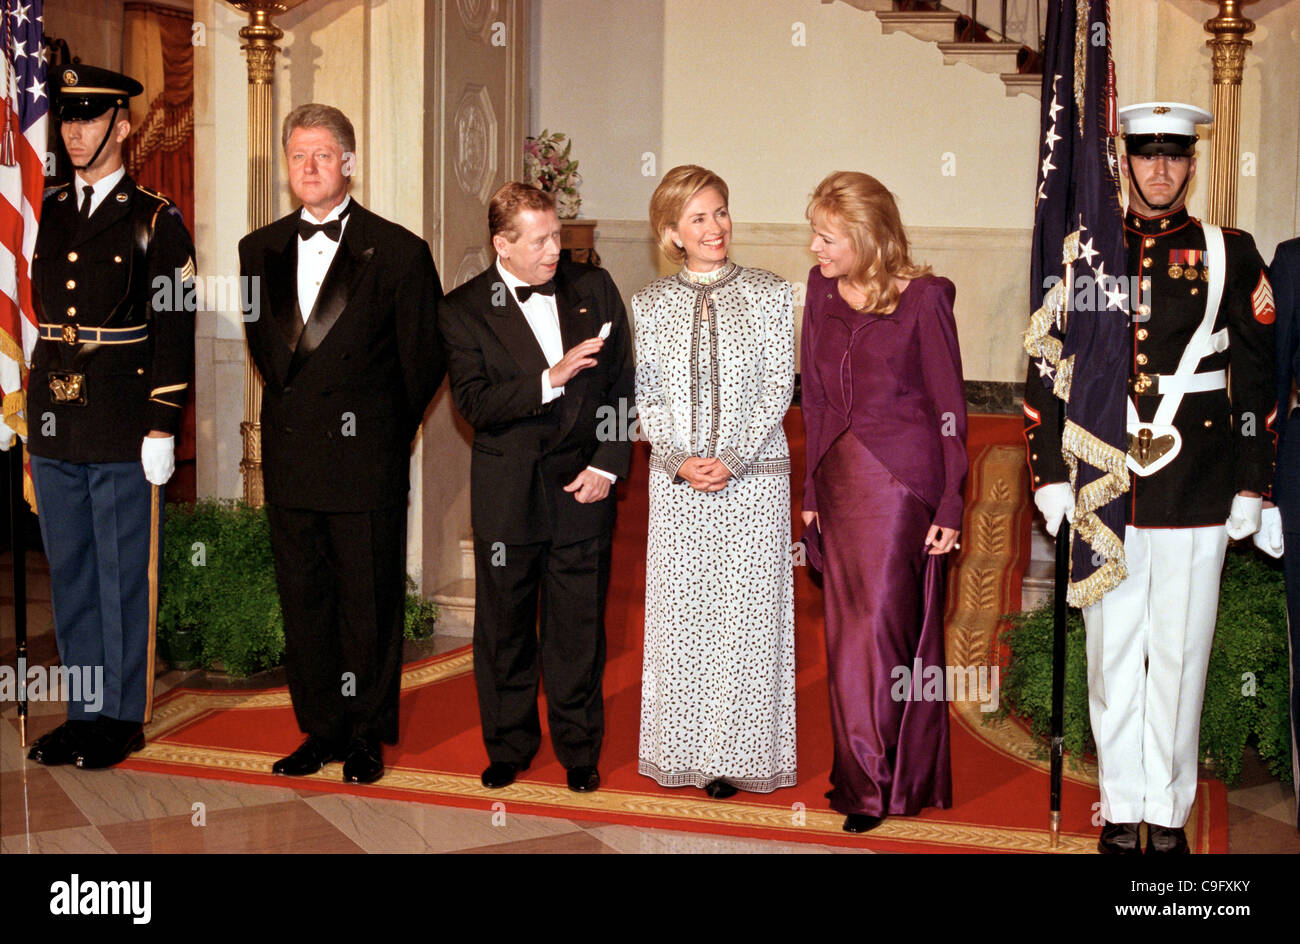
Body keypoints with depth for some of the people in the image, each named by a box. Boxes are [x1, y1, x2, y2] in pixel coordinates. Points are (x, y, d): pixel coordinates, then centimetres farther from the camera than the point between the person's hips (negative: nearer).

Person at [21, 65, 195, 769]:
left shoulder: (155, 221, -4)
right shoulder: (44, 214, 11)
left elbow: (174, 330, -7)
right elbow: (28, 313, 15)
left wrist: (162, 427, -11)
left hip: (123, 427, -5)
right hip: (52, 422, 5)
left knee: (123, 573, 2)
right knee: (69, 571, 11)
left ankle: (124, 716, 13)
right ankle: (85, 710, 22)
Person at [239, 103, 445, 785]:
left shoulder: (398, 252, -5)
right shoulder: (259, 251, 9)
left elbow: (425, 359, 0)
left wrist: (386, 430, 4)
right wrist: (290, 413, 14)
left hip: (367, 463, -4)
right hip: (289, 461, 5)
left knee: (369, 601, 3)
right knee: (302, 600, 10)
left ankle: (366, 734, 16)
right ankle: (320, 729, 23)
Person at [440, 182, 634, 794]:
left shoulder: (594, 288, 4)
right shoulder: (464, 309, -4)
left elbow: (622, 384, 6)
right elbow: (473, 404, -14)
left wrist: (607, 465, -2)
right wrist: (549, 380, -25)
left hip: (581, 489, 1)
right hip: (506, 495, -1)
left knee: (579, 629, 5)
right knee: (504, 629, 9)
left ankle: (579, 751, 20)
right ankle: (508, 747, 25)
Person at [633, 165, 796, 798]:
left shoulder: (768, 294, 2)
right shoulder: (651, 303, 7)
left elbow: (778, 387, -3)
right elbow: (646, 396, 6)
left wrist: (732, 459, -13)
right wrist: (678, 460, -10)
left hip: (753, 477, -2)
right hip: (676, 481, 2)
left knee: (748, 614, 0)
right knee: (680, 613, 4)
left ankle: (743, 755, 9)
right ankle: (689, 753, 15)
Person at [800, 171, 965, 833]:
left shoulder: (922, 298, -9)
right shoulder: (822, 290, 7)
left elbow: (948, 407, -6)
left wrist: (950, 506, -8)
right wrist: (811, 490, 13)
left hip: (901, 480, -6)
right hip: (840, 478, 6)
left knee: (883, 628, -4)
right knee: (847, 630, 9)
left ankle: (876, 784, 9)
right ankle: (863, 770, 22)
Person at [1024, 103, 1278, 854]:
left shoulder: (1232, 256, 3)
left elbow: (1257, 378, 4)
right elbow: (1047, 370, 7)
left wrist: (1251, 486, 0)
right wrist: (1050, 475, 3)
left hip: (1196, 495, -1)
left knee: (1179, 655, 6)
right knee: (1113, 653, 7)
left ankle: (1169, 812, 19)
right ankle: (1121, 810, 20)